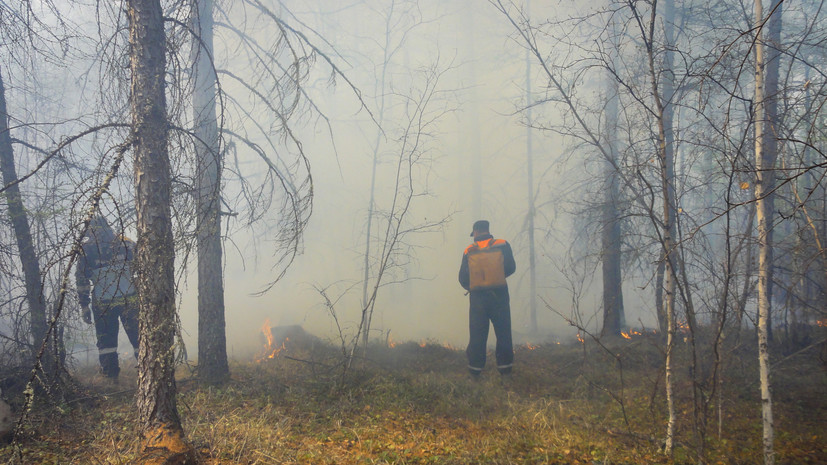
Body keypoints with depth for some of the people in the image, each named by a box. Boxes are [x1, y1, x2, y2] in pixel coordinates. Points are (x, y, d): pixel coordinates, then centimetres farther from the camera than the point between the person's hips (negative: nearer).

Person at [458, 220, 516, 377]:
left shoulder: (468, 251, 5)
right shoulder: (502, 245, 2)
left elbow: (463, 278, 2)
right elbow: (511, 267, -1)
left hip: (477, 297, 1)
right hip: (499, 295, -1)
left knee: (477, 334, 7)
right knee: (503, 333, 6)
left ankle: (475, 369, 8)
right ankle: (505, 367, 4)